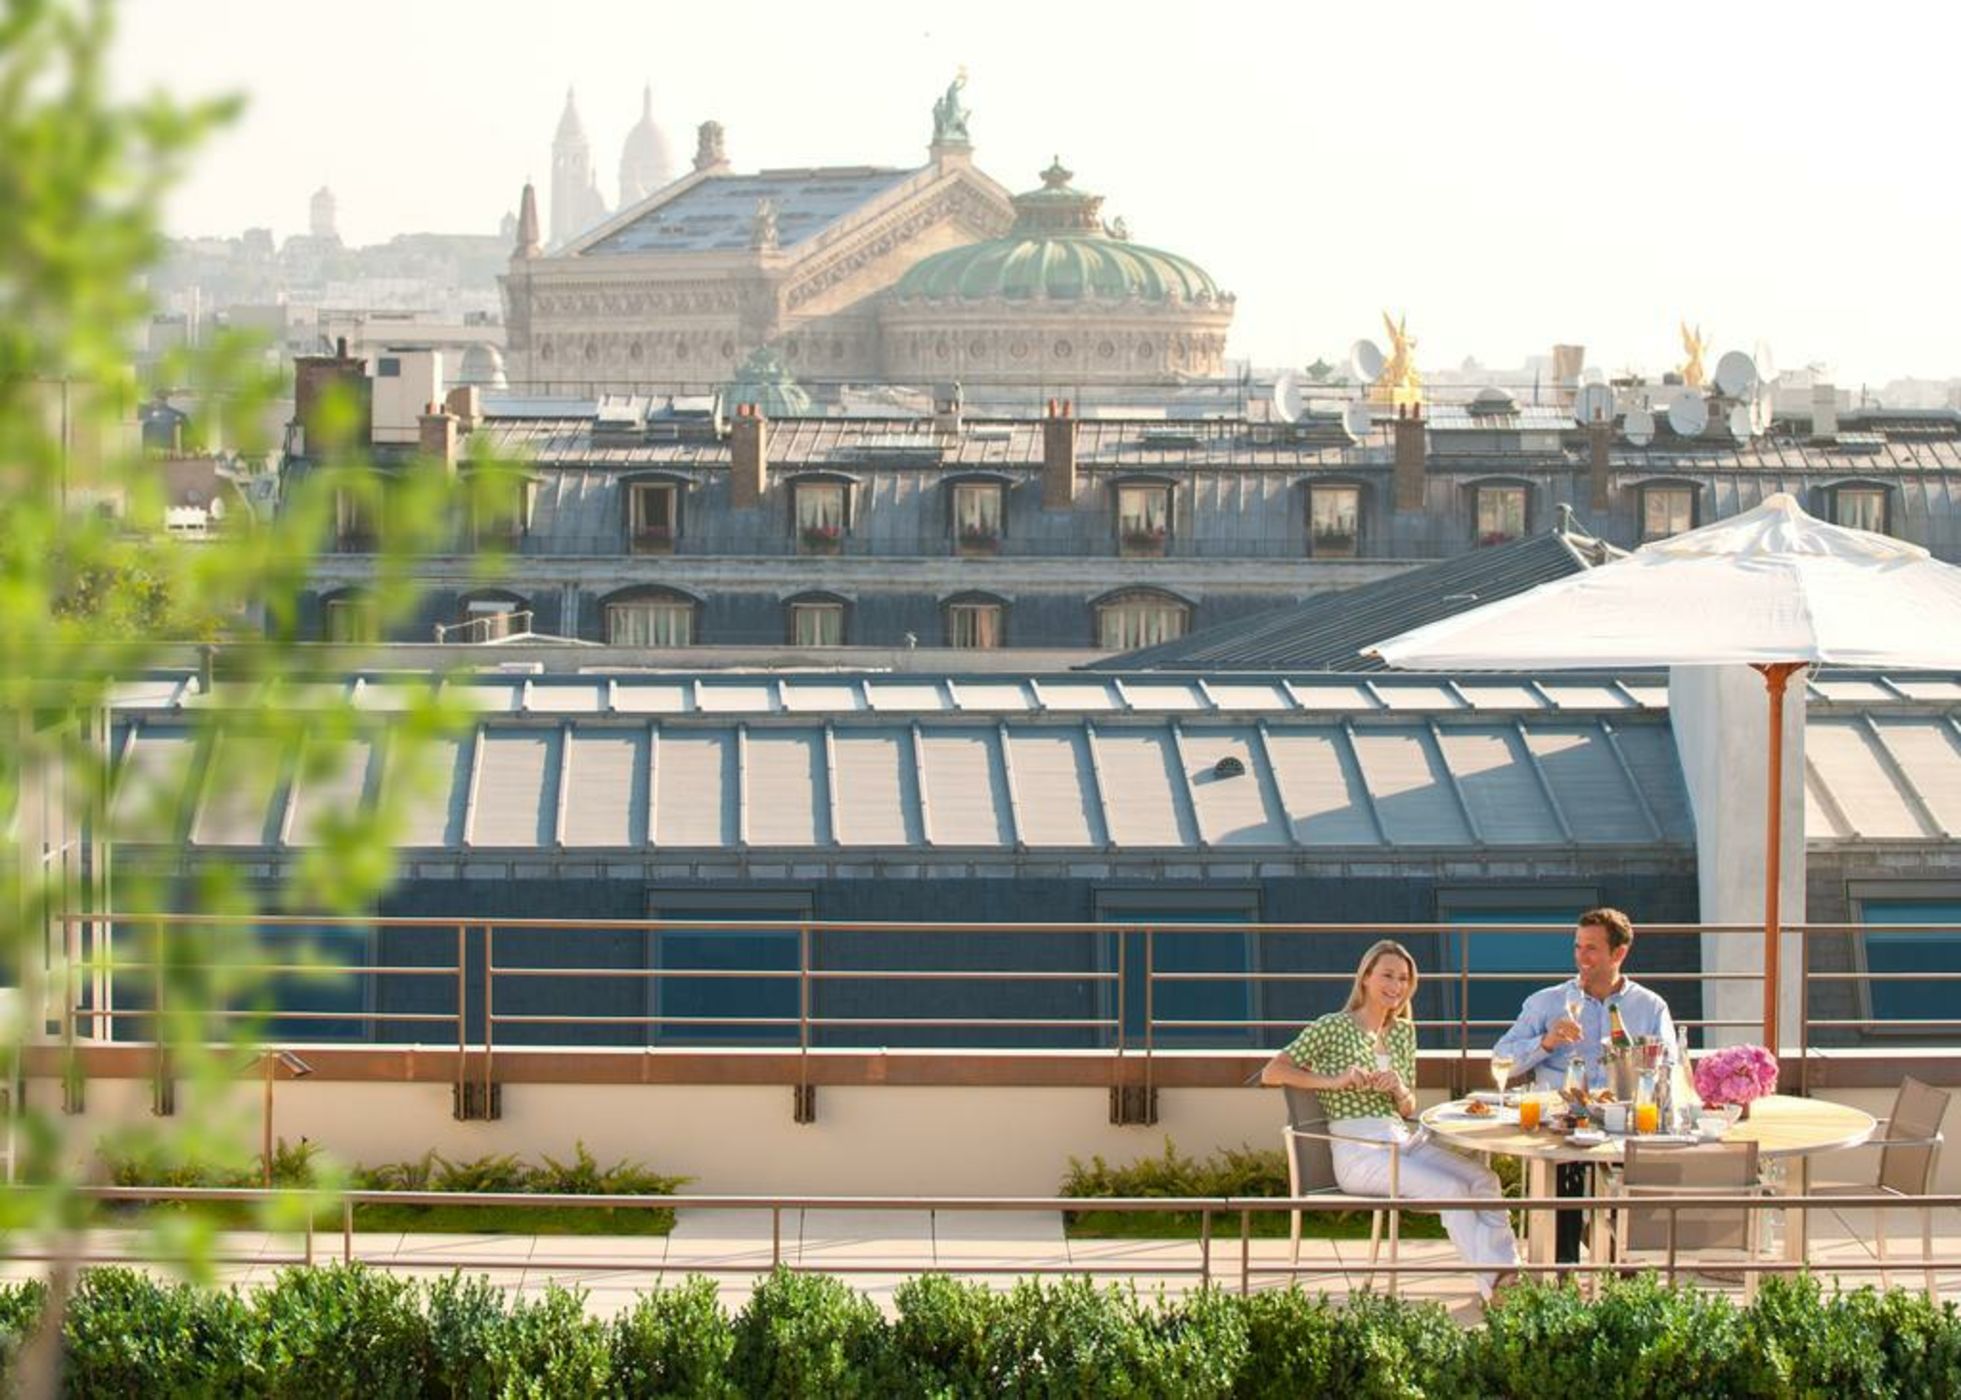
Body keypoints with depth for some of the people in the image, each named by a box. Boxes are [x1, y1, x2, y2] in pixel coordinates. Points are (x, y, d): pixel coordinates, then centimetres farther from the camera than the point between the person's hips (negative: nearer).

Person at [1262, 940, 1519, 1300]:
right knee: (1450, 1187, -29)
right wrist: (1333, 1081, -16)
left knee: (1483, 1178, -21)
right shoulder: (1333, 1028, 1)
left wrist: (1399, 1090, -2)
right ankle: (1493, 1283, -29)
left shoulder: (1403, 1032, 20)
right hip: (1358, 1150, -6)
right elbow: (1271, 1073, -6)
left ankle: (1508, 1272, -28)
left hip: (1404, 1140, 6)